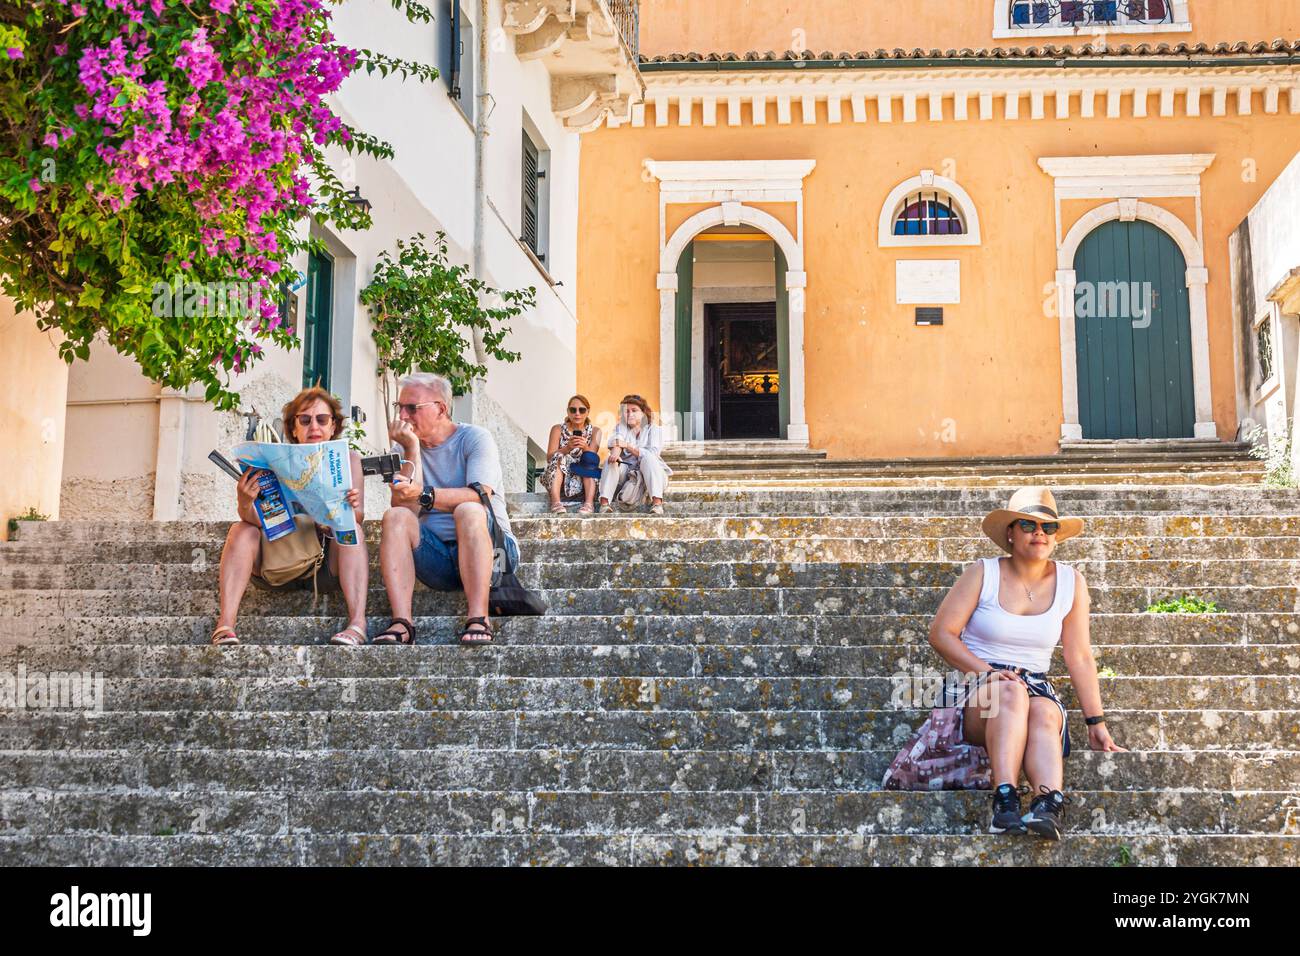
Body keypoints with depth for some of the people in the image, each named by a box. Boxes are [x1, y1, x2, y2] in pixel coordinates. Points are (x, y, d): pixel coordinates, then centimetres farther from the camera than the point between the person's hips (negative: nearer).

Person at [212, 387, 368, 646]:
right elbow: (257, 519, -11)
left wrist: (349, 511, -36)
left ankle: (357, 624, -43)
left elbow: (358, 516, -11)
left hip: (328, 563, -1)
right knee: (242, 530, -22)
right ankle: (224, 626, -35)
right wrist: (245, 504, -36)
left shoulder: (348, 460, 3)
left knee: (353, 532, -27)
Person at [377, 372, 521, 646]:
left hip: (489, 548, -3)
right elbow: (406, 508, -8)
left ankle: (478, 621, -41)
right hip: (435, 556, 3)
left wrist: (424, 495, -32)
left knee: (468, 511, -33)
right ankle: (401, 623, -36)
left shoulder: (475, 438, -3)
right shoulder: (405, 446, 8)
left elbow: (480, 496, -21)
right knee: (395, 517, -22)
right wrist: (412, 450, -13)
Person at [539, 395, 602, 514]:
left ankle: (589, 503, -40)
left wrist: (585, 447, -32)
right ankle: (556, 502, -44)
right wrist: (567, 448, -28)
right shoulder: (558, 429, 4)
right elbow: (549, 457, -10)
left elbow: (592, 458, -10)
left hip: (583, 479, 0)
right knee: (559, 458, -27)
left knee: (589, 457, -25)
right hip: (558, 478, 0)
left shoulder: (594, 431, 7)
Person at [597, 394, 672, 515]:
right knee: (611, 461, -24)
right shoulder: (621, 427, 13)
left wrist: (628, 446, -21)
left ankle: (657, 502, -45)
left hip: (646, 474, -2)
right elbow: (616, 438, -12)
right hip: (625, 473, 2)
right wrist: (616, 449, -37)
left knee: (648, 458, -31)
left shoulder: (653, 429, 3)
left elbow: (653, 454, -15)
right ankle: (604, 503, -38)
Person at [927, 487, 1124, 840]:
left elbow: (1079, 657, 8)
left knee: (1044, 714, -34)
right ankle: (1005, 803, -51)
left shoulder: (1071, 582, 7)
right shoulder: (983, 573, 0)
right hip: (976, 691, -2)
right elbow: (941, 633, -4)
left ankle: (1050, 806, -58)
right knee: (1011, 691, -37)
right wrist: (986, 672, -17)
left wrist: (1096, 723, 6)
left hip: (1037, 686, 2)